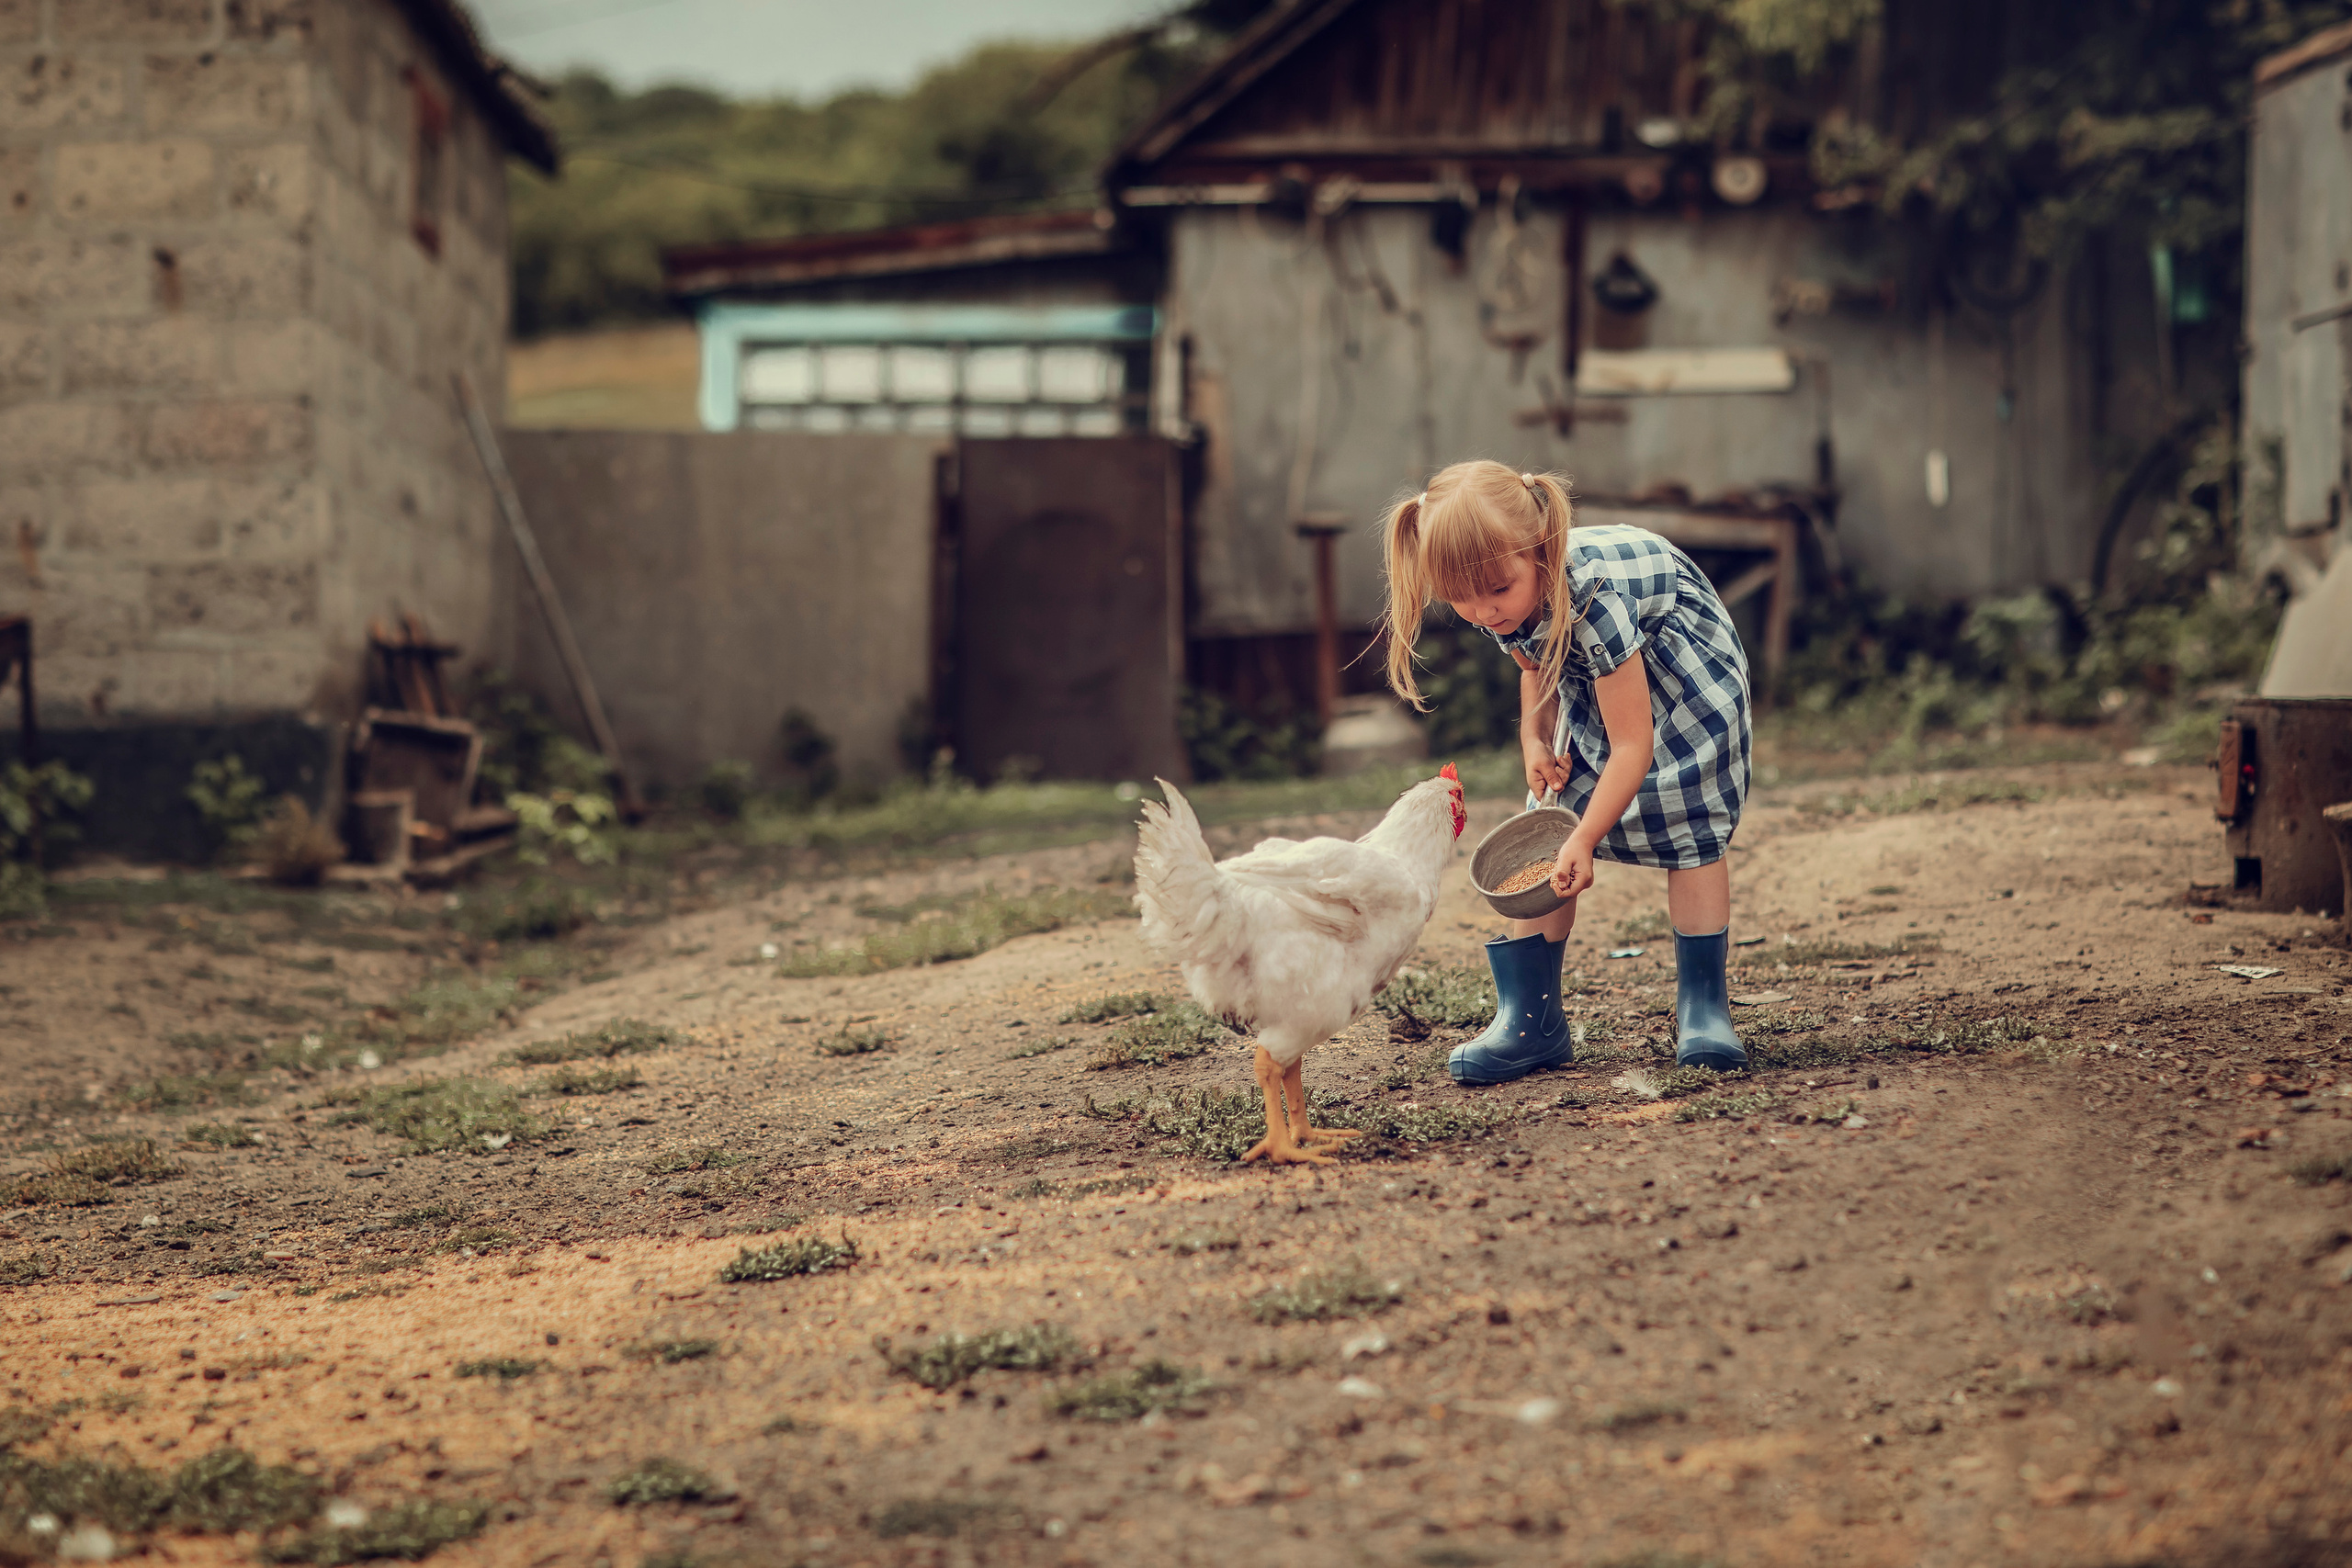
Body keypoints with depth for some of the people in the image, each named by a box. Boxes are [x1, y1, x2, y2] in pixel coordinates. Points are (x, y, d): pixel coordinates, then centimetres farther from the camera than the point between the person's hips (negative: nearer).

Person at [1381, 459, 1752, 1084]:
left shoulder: (1590, 598, -42)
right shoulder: (1501, 606, -22)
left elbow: (1633, 745, -37)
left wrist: (1585, 839, -38)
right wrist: (1534, 739, -12)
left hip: (1679, 653, -6)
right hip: (1588, 675, 6)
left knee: (1691, 826, -10)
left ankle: (1704, 1006, 3)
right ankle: (1532, 1020, -3)